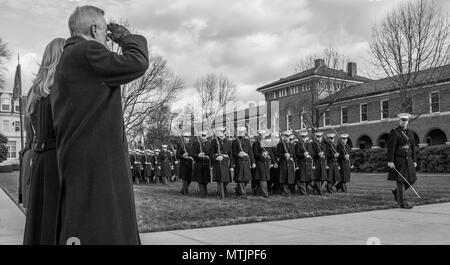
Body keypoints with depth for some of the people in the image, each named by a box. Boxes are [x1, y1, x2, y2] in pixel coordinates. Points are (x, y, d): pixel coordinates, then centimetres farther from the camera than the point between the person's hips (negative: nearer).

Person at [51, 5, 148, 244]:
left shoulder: (67, 59, 22)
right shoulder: (85, 51, -10)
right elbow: (137, 63, -13)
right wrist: (126, 37, 2)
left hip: (82, 162, 11)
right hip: (95, 163, -11)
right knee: (101, 233, -8)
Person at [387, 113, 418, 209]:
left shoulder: (410, 133, 13)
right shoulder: (394, 132, -7)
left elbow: (413, 147, 15)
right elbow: (391, 147, -13)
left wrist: (414, 161, 11)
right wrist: (390, 161, -18)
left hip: (408, 159, 7)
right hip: (398, 160, -7)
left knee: (412, 179, 5)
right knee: (401, 180, -4)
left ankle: (396, 192, 26)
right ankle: (402, 203, 2)